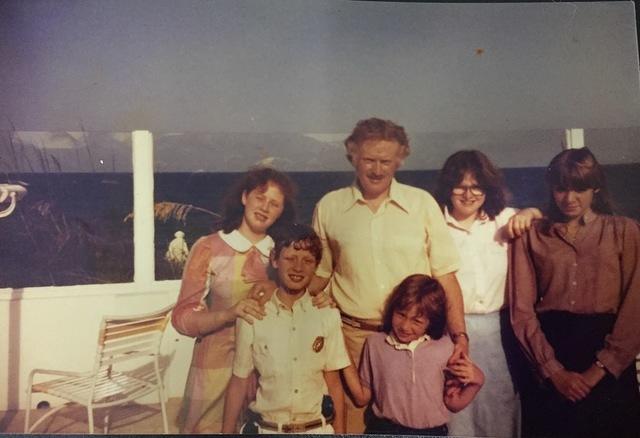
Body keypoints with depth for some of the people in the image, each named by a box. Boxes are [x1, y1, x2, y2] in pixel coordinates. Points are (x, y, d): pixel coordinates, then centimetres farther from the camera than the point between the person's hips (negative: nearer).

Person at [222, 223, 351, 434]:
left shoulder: (328, 316, -7)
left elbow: (334, 383, -1)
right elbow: (239, 383, -1)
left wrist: (340, 431, -1)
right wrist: (227, 431, -1)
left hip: (318, 429, 1)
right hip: (265, 428, 0)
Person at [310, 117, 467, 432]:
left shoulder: (422, 203, -1)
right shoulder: (329, 207, 2)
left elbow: (445, 275, 0)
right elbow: (319, 275, 9)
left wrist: (459, 334, -5)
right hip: (352, 335, 0)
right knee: (351, 420, 9)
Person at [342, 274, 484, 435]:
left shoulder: (444, 347, -1)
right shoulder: (375, 343, 1)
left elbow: (453, 404, 8)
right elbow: (362, 398, 6)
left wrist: (476, 383, -8)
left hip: (431, 431, 0)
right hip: (385, 429, 0)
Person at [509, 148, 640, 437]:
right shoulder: (531, 236, 4)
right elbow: (522, 310, -2)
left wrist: (600, 369, -10)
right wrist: (553, 370, -10)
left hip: (609, 364, 0)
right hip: (548, 357, 1)